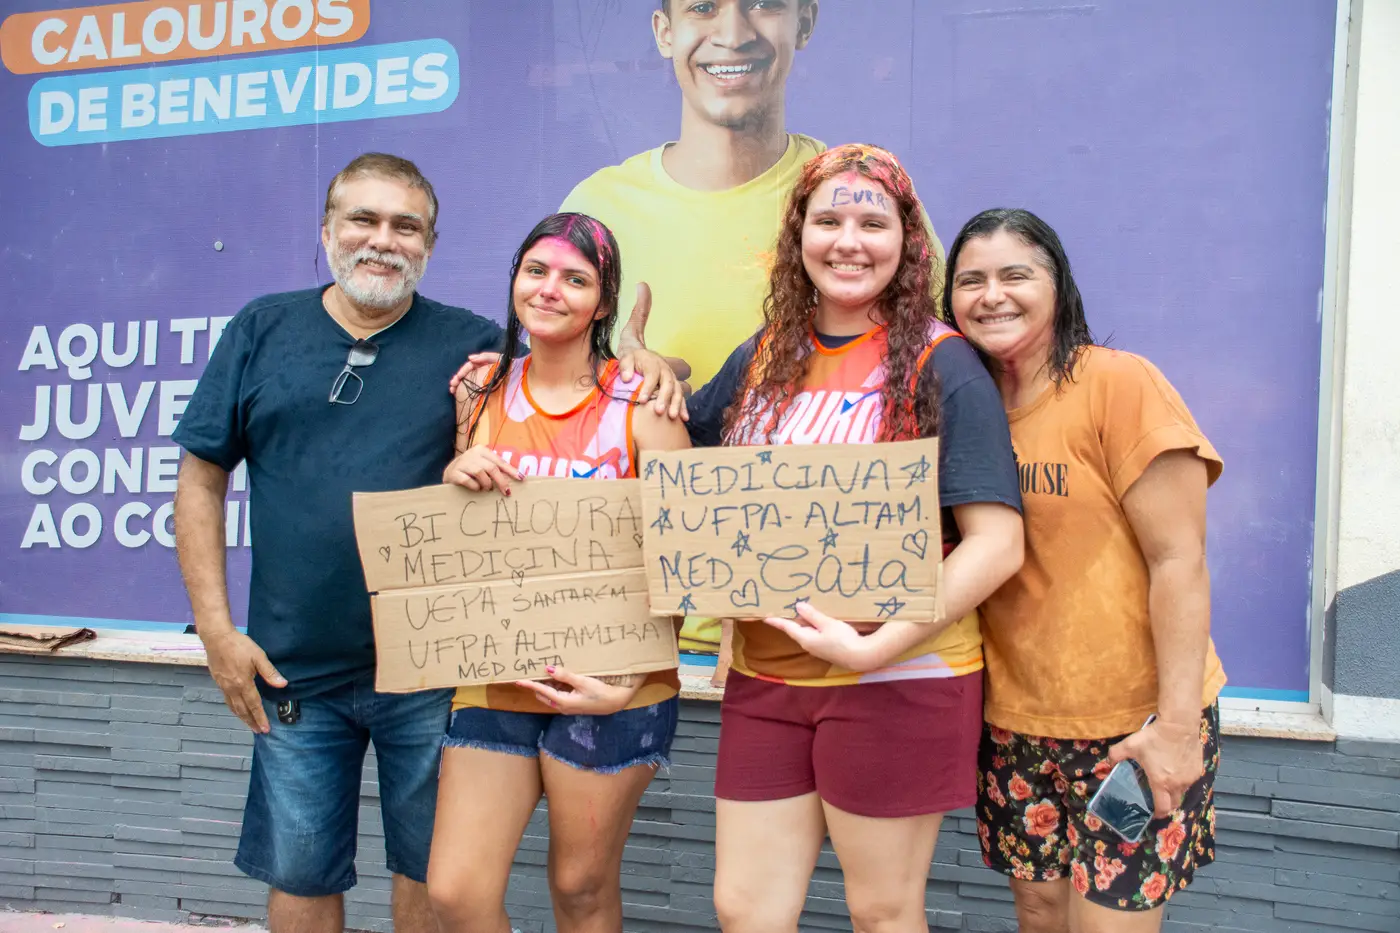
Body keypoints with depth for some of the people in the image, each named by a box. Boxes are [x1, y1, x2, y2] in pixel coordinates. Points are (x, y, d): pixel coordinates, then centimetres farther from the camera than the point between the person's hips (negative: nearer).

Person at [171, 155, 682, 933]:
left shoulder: (474, 345, -1)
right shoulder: (263, 329, 3)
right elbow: (201, 480, 4)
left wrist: (641, 363, -17)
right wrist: (218, 629, -2)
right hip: (294, 672, 1)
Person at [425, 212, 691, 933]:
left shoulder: (641, 406, -6)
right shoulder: (481, 391, 6)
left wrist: (624, 681, -17)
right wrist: (455, 477, -7)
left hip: (607, 684, -3)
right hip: (495, 676, 4)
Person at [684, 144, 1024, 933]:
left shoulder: (940, 366, -8)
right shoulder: (762, 360, 7)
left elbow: (997, 543, -14)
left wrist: (875, 646, -22)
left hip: (899, 680, -4)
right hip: (765, 673, 5)